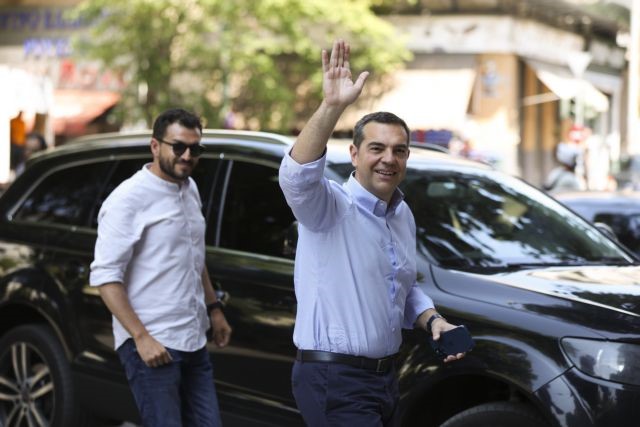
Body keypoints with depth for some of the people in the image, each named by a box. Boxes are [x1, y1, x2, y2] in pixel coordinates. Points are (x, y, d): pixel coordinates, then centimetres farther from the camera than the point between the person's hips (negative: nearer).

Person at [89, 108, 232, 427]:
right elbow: (105, 276, -16)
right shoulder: (129, 199, -12)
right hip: (152, 346, -8)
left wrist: (214, 309, 20)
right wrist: (141, 337, -20)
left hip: (194, 342, 8)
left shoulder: (189, 189, 13)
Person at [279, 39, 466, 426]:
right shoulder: (330, 206, -12)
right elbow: (297, 176, -35)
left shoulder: (404, 216, 12)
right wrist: (332, 107, -44)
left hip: (385, 376, 8)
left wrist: (433, 320, 5)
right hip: (333, 381, -8)